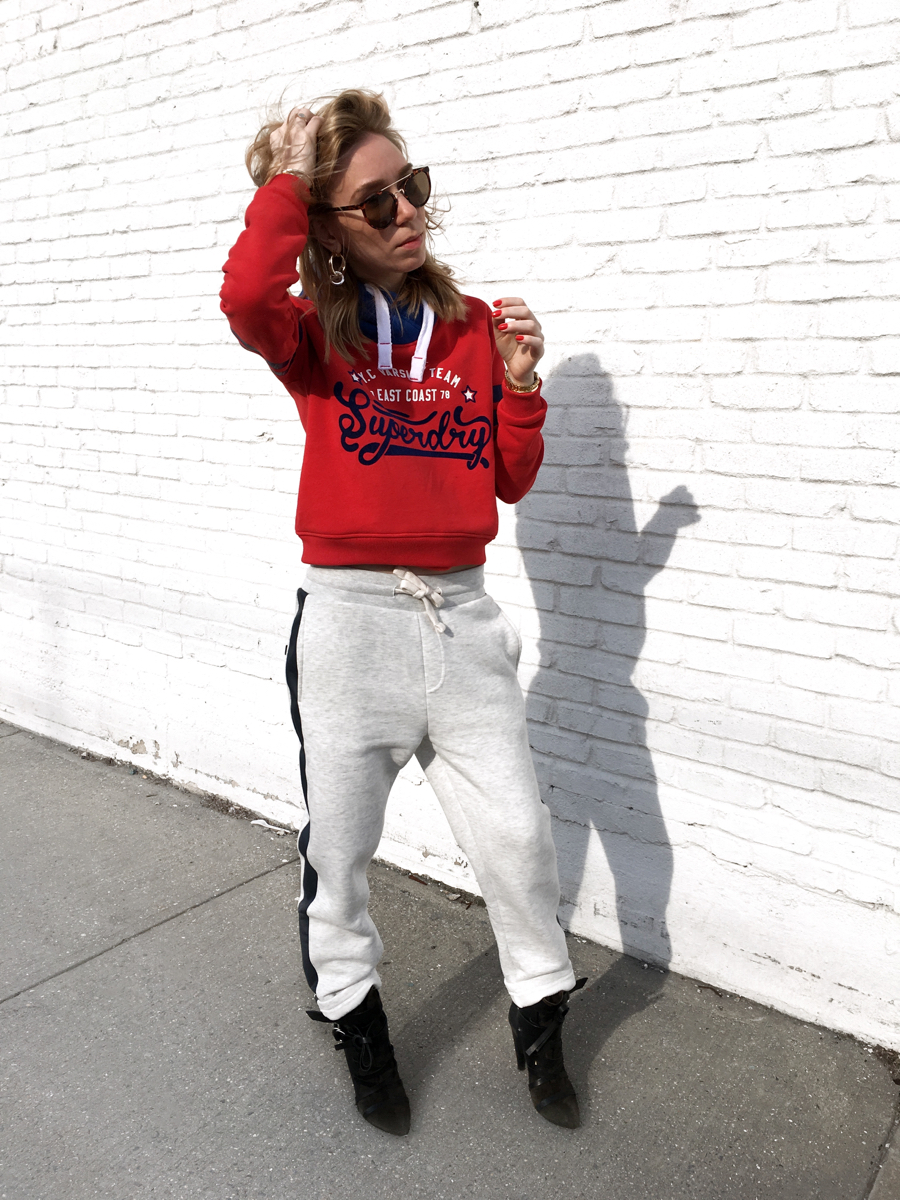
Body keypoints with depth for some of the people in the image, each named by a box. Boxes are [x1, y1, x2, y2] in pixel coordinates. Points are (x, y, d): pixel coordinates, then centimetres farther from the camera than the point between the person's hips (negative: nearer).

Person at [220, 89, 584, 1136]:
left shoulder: (476, 329, 7)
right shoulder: (314, 337, -2)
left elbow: (510, 482, 9)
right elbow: (247, 296, -28)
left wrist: (517, 383, -6)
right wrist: (285, 177, -14)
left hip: (461, 615, 3)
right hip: (348, 618, -2)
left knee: (517, 835, 7)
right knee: (339, 845, 12)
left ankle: (540, 1023, 33)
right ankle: (355, 1020, 39)